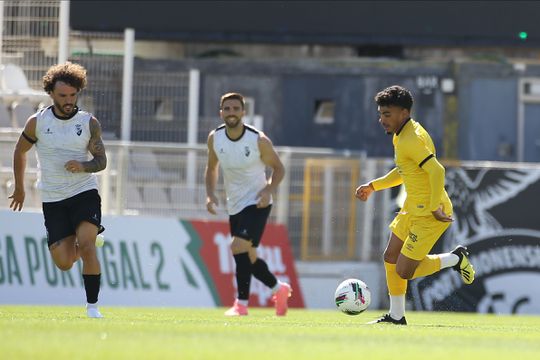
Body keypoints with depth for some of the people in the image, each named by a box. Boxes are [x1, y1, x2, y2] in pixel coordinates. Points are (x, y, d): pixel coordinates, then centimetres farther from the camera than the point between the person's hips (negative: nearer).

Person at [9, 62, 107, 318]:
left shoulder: (89, 123, -2)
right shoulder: (37, 122, -1)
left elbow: (101, 161, -1)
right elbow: (20, 152, 15)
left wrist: (83, 167, -23)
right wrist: (19, 188, 22)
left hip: (84, 193, -1)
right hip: (52, 199, 1)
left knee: (86, 245, -23)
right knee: (64, 263, -4)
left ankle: (92, 305, -13)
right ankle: (90, 240, 32)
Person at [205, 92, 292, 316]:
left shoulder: (258, 140, -15)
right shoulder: (215, 138, -3)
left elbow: (278, 168, -2)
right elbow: (211, 168, 13)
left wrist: (269, 190, -19)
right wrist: (210, 194, -2)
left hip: (257, 203, -6)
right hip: (235, 205, 6)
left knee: (239, 247, -22)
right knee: (247, 256, 11)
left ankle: (241, 304, -16)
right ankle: (279, 289, 35)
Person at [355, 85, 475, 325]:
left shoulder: (411, 140, -23)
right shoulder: (402, 136, 10)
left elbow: (437, 171, -31)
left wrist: (434, 208, -27)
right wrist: (373, 186, 22)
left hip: (429, 215, -10)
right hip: (412, 209, 10)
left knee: (404, 271, -6)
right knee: (390, 257, 13)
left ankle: (455, 259, 11)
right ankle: (396, 316, 23)